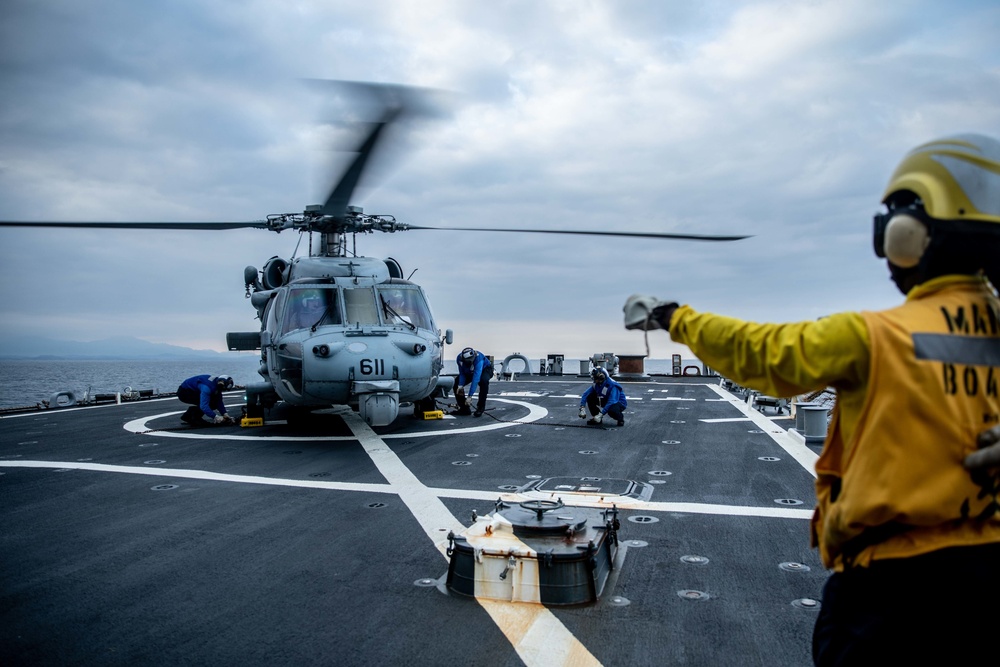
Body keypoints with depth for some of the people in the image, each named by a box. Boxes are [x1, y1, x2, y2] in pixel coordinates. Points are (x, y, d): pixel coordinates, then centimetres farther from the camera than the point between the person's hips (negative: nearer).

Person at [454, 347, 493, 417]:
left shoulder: (478, 359, -43)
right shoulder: (459, 358, -27)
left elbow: (476, 379, -46)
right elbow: (462, 373, -12)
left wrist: (470, 396, -48)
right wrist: (460, 385, -29)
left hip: (485, 369, -5)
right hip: (470, 372, 5)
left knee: (483, 381, -38)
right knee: (456, 383, -12)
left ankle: (480, 408, -24)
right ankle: (464, 408, 1)